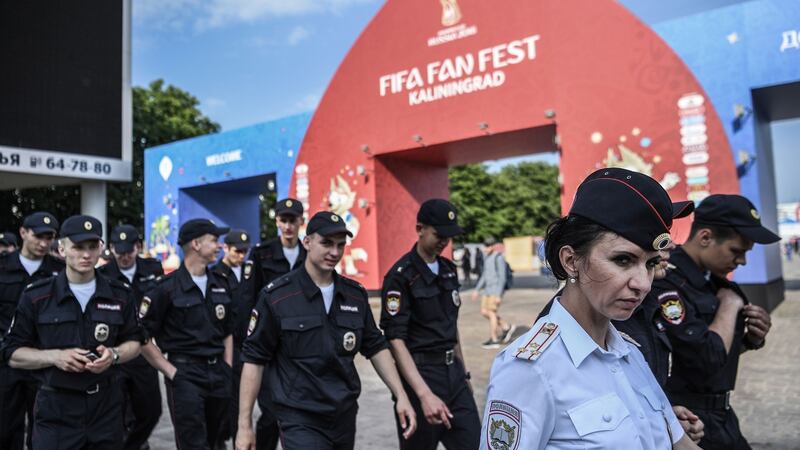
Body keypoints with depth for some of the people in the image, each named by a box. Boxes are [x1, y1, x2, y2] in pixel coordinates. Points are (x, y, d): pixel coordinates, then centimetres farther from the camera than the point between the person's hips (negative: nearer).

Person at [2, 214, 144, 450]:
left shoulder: (120, 295, 1)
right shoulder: (36, 296, -4)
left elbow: (134, 341, 11)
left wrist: (114, 354, -10)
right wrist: (55, 356, -16)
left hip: (106, 406, 2)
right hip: (55, 409, -2)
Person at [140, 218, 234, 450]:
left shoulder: (220, 285, 10)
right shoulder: (167, 287, -8)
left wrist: (228, 370, 8)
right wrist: (171, 371, -10)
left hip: (219, 373, 6)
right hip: (185, 375, -6)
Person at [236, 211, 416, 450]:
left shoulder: (356, 294, 3)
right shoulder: (276, 296, -10)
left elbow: (376, 347, 11)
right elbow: (254, 359, -6)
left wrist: (401, 396, 3)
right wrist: (245, 424, -7)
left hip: (345, 416, 5)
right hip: (300, 420, -4)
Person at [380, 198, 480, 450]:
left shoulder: (449, 270, 10)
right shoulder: (401, 276, -13)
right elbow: (396, 339, -19)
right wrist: (425, 394, -27)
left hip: (453, 372, 7)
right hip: (419, 373, -6)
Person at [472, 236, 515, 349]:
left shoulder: (499, 258, -13)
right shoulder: (487, 258, 14)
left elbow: (502, 277, -16)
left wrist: (499, 295, -20)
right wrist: (477, 289, 18)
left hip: (496, 289, -9)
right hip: (488, 289, 9)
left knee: (491, 313, -5)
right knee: (484, 312, 9)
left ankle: (494, 340, 4)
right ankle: (507, 327, 19)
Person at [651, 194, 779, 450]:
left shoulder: (712, 280, 6)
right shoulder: (667, 285, -23)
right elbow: (708, 359, -29)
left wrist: (751, 339, -3)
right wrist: (730, 305, -15)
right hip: (690, 425, -8)